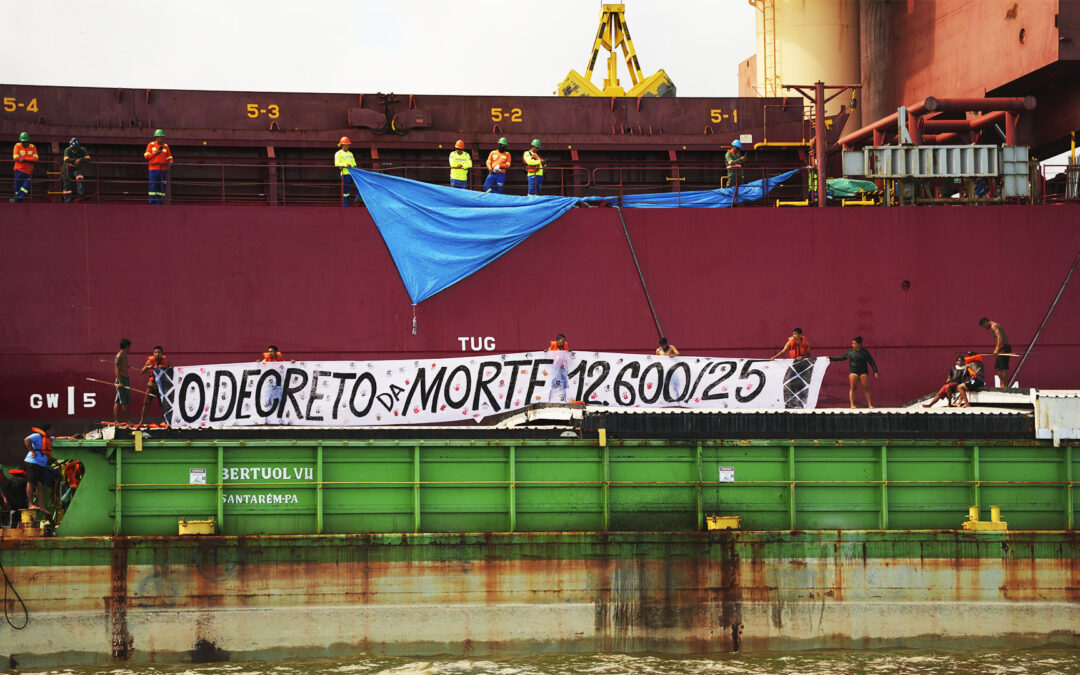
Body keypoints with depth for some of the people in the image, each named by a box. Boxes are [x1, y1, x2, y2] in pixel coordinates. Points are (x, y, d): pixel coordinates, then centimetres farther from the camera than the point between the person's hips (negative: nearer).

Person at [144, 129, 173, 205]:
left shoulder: (166, 146, 12)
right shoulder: (151, 145, 6)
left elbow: (169, 157, 15)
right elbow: (146, 156, 1)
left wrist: (170, 162, -7)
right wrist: (155, 153, -10)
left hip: (163, 169, 3)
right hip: (154, 169, -3)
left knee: (162, 187, 1)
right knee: (153, 186, -8)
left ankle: (159, 204, 5)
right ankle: (152, 204, -5)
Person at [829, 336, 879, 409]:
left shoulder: (865, 352, 3)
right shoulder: (850, 351, 7)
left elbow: (871, 362, 4)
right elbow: (841, 358, 14)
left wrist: (875, 371, -3)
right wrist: (831, 358, 11)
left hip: (863, 372, -1)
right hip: (853, 371, 1)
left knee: (866, 388, -5)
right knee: (852, 388, -6)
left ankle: (869, 405, 0)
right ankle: (852, 405, -4)